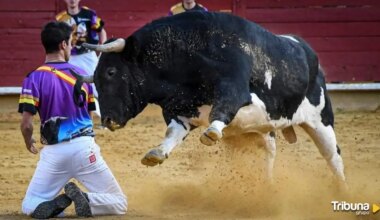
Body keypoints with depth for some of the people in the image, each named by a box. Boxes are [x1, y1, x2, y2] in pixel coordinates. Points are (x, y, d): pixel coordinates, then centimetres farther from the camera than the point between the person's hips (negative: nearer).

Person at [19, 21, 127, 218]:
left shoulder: (35, 78, -4)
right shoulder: (81, 74, 5)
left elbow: (26, 123, -8)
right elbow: (92, 115, 10)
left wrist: (29, 142, 13)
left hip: (53, 151, -1)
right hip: (83, 146, 1)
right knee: (119, 204, 8)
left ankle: (58, 202, -17)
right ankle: (86, 201, -22)